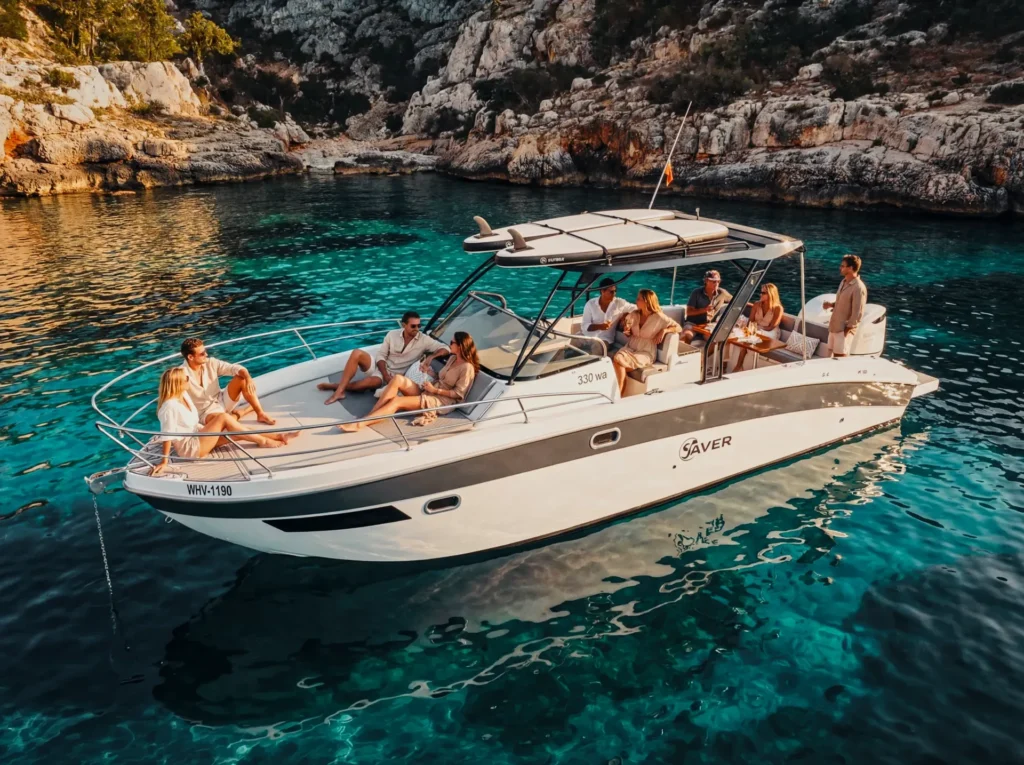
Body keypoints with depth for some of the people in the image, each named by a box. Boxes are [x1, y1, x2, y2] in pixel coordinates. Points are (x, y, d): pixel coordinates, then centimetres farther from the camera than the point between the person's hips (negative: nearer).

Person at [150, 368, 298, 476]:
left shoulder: (183, 395, 3)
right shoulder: (170, 406, -25)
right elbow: (167, 436, -26)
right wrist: (165, 461, -27)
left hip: (197, 437, 9)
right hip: (189, 448, -9)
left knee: (239, 434, -4)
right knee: (224, 418, -19)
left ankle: (279, 436, -3)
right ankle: (262, 441, -11)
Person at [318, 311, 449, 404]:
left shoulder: (424, 340, -10)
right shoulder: (392, 335, -3)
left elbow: (445, 348, -13)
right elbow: (381, 355, -1)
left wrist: (431, 357, -32)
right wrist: (385, 374, -17)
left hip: (397, 376, -3)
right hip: (382, 368, 3)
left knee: (371, 382, -34)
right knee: (357, 353, -22)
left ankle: (337, 387, -17)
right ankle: (339, 389, -22)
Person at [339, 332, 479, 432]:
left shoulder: (466, 367, -12)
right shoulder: (453, 358, 15)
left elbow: (458, 393, -14)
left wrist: (434, 390, -14)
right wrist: (429, 371, 5)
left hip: (442, 401, -8)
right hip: (428, 393, 8)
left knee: (397, 401, -27)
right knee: (398, 379, -18)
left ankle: (360, 424, -32)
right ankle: (369, 416, -25)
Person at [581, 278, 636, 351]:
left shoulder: (619, 303, 2)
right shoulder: (590, 304, 1)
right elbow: (584, 326, -4)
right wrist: (599, 326, -19)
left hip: (605, 339, -1)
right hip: (589, 336, 1)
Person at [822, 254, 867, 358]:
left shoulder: (859, 288, -19)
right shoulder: (844, 282, 9)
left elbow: (858, 313, -19)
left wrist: (848, 328, -16)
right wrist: (831, 304, 2)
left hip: (844, 329, -8)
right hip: (834, 326, 8)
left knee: (840, 358, -1)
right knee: (834, 356, 15)